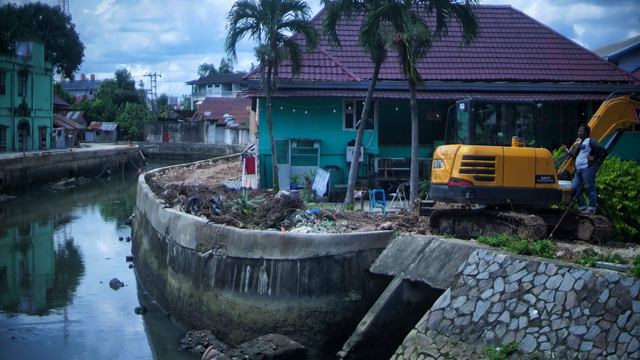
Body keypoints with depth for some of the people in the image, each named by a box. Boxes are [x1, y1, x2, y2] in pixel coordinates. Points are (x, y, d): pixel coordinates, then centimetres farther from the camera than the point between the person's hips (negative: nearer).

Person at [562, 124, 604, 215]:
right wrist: (568, 152, 15)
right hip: (579, 169, 10)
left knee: (590, 188, -5)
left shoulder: (590, 140, -4)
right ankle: (582, 207, 13)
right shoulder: (578, 142, 23)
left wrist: (594, 158, -16)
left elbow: (600, 148, -19)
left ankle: (591, 208, -2)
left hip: (587, 168, -9)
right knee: (575, 188, 5)